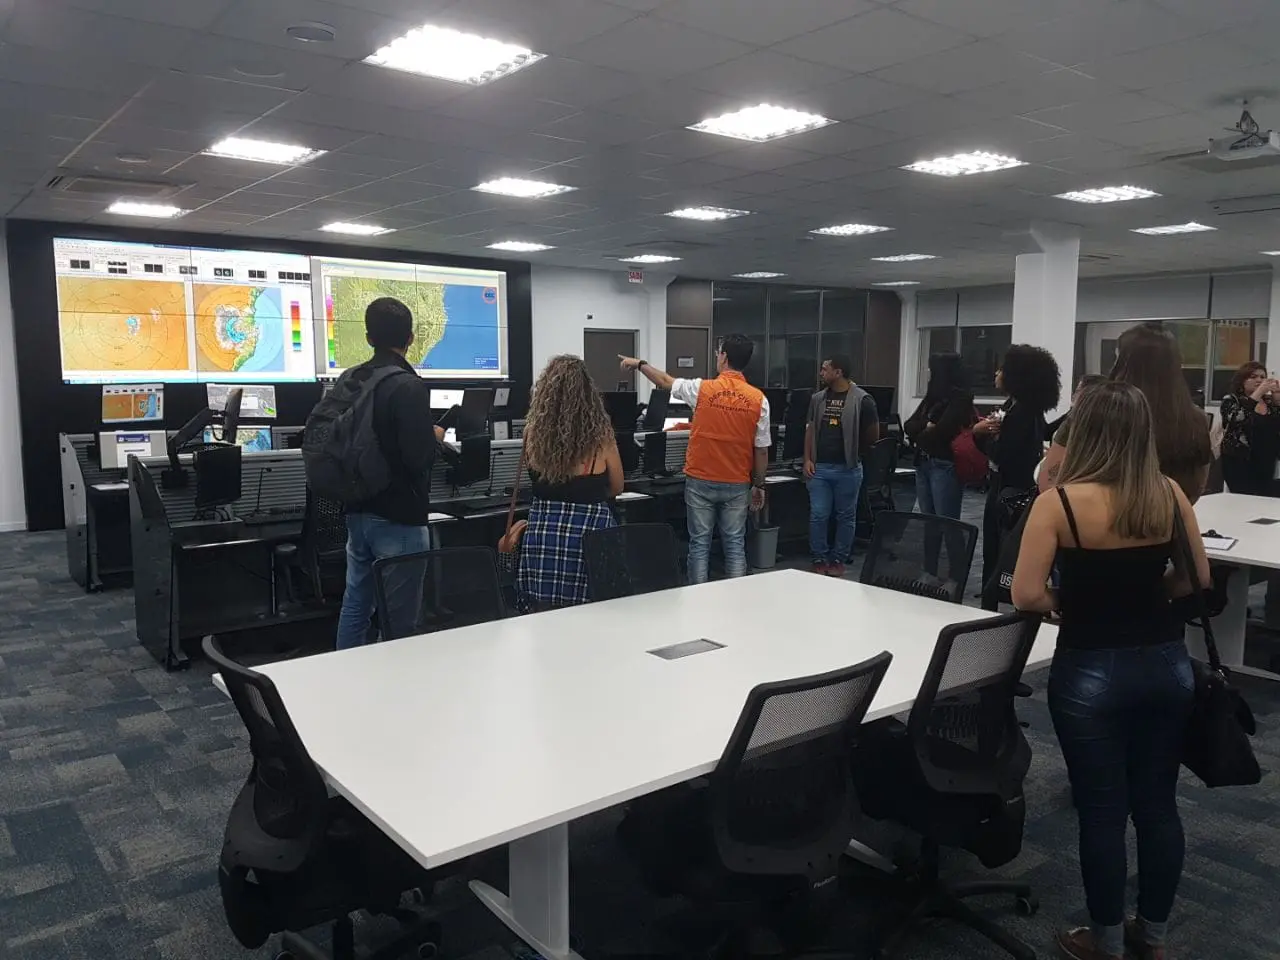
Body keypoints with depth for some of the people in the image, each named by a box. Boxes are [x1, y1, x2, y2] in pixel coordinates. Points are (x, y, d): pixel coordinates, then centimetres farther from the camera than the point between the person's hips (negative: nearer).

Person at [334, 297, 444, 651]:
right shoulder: (409, 387, -18)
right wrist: (434, 438, -3)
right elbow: (418, 459, -24)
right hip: (399, 517, -8)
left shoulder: (349, 379, 6)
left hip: (358, 511, 8)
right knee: (398, 616, 2)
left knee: (355, 602, 16)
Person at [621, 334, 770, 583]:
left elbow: (665, 382, 9)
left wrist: (639, 364, 26)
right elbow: (761, 450, -2)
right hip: (737, 485, 2)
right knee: (734, 545, 8)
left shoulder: (702, 389, -9)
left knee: (699, 544, 5)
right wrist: (759, 485, 10)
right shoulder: (758, 399, -5)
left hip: (700, 482, -1)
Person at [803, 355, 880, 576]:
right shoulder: (817, 398, 8)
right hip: (819, 468, 3)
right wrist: (807, 459, 3)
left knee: (845, 516, 7)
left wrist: (854, 453, 7)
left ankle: (839, 559, 20)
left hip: (848, 469, -3)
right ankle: (819, 559, 14)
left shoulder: (862, 400, -7)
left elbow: (873, 435, 0)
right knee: (818, 515, 3)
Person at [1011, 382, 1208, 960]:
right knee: (1157, 804, 18)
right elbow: (1196, 581, 7)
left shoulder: (1061, 502, -16)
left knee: (1102, 811, 9)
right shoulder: (1170, 495, -3)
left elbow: (1026, 595, -18)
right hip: (1167, 664, 5)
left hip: (1092, 672, -4)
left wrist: (1068, 605, 1)